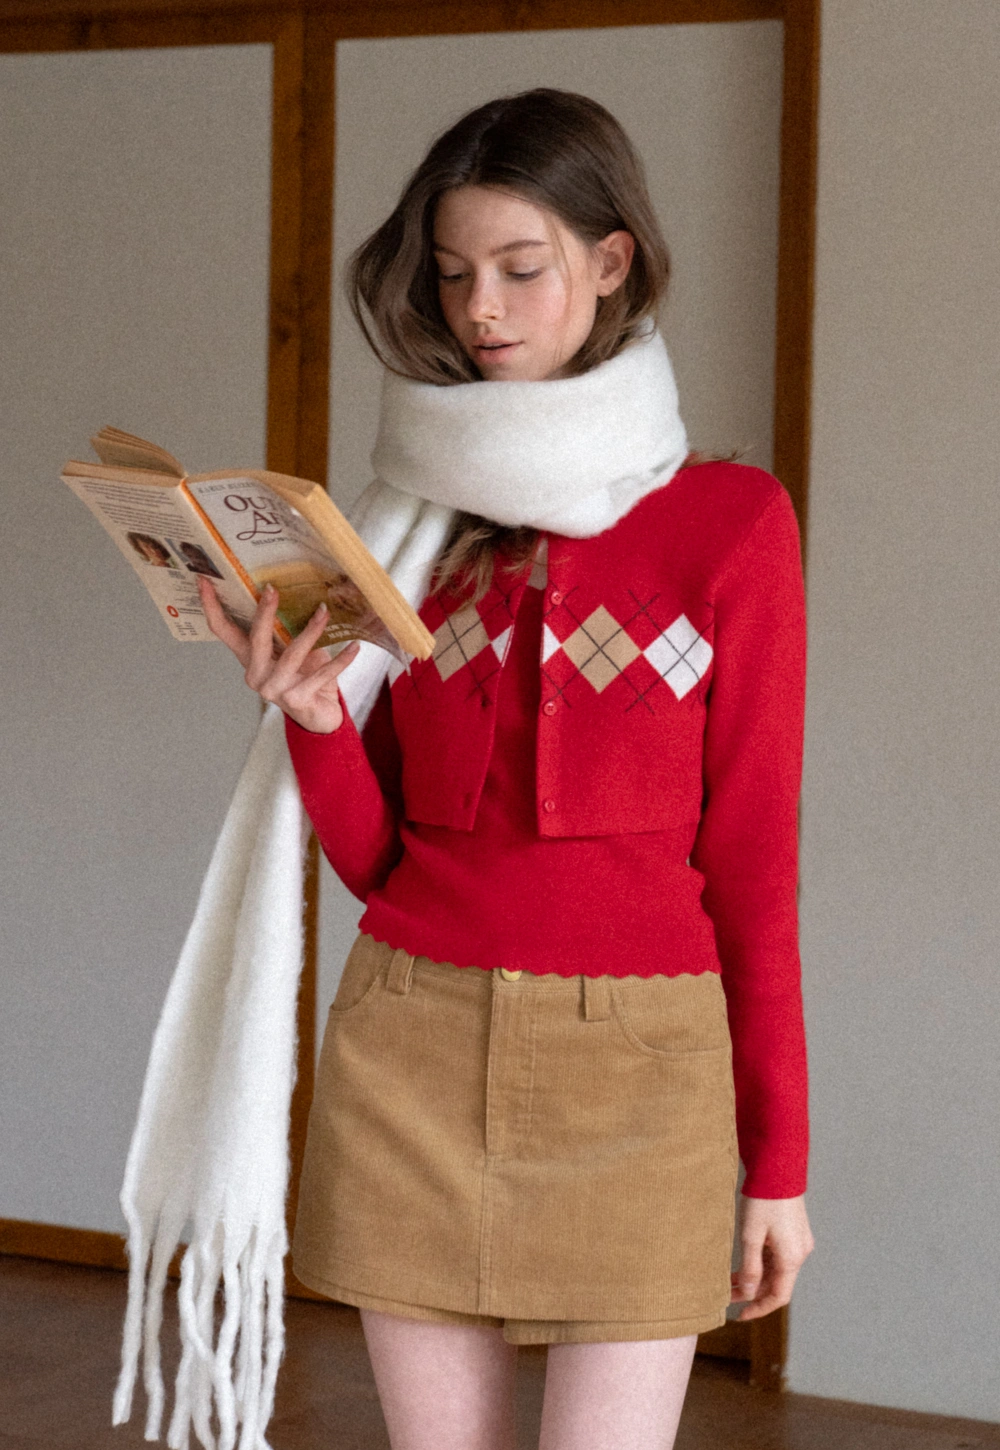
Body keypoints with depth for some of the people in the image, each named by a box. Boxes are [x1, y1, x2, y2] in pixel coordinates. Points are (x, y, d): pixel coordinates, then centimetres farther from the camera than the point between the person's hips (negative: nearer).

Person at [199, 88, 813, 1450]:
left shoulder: (730, 521, -1)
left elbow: (751, 851, 0)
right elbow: (375, 855, 7)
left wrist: (778, 1153, 0)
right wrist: (315, 717, -13)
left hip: (635, 1070, -3)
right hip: (414, 1047, 3)